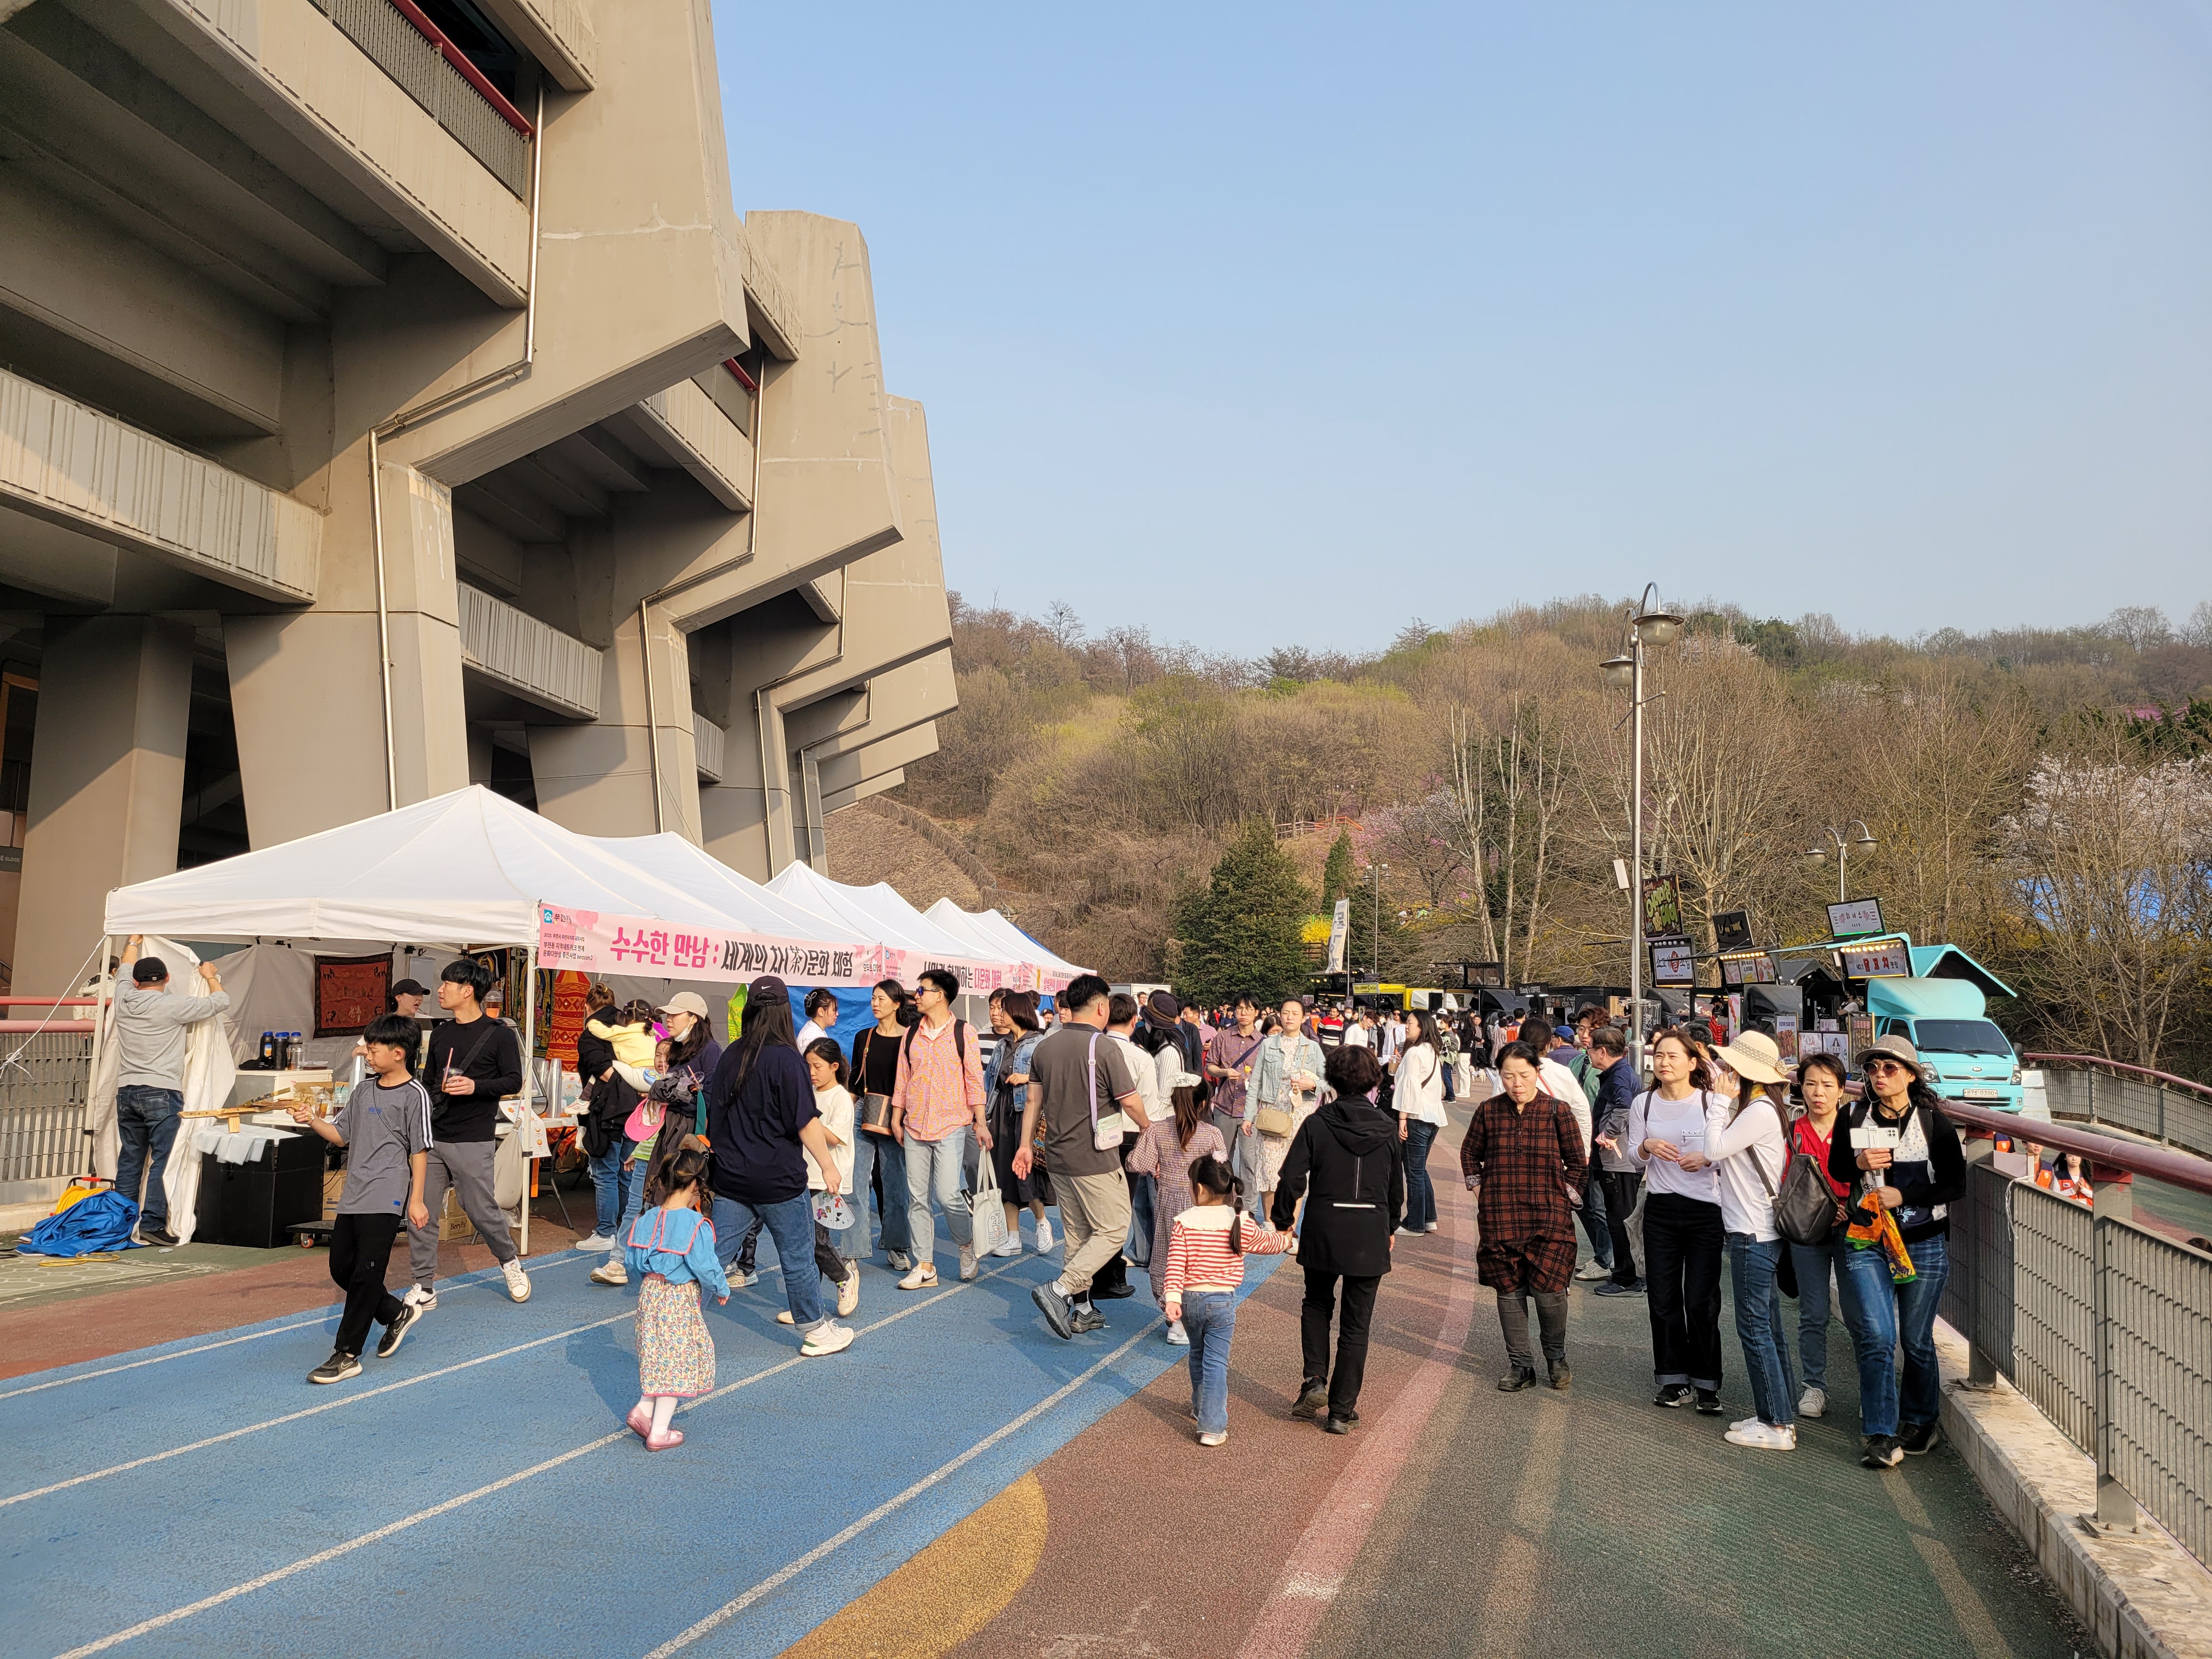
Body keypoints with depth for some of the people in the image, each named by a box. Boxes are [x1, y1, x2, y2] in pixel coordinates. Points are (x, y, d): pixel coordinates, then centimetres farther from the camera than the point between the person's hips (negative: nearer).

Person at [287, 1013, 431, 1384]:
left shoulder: (414, 1095, -7)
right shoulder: (363, 1091, 14)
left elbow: (420, 1151, -7)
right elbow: (340, 1135, 18)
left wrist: (416, 1200, -9)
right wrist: (313, 1121, -1)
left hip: (386, 1200, -8)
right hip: (353, 1197, 8)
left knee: (365, 1275, -7)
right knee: (341, 1268, 12)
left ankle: (346, 1355, 0)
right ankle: (396, 1314, 31)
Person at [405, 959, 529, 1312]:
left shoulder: (499, 1034, -4)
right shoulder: (440, 1034, 13)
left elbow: (514, 1081, -7)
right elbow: (427, 1082, 20)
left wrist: (476, 1086, -22)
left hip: (473, 1141, -5)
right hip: (432, 1137, 5)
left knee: (481, 1209, 1)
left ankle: (510, 1260, 28)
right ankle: (424, 1289, 9)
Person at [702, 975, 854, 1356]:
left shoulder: (730, 1056, 3)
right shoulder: (786, 1059, -16)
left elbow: (714, 1113, 14)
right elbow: (805, 1122, -17)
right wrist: (828, 1164, -9)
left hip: (730, 1177, 5)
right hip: (778, 1178, -5)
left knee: (714, 1254, 9)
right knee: (797, 1257, 9)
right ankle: (815, 1331, 22)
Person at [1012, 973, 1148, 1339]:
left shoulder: (1044, 1048, 5)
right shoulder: (1105, 1048, -15)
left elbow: (1033, 1101, 10)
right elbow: (1130, 1102, -11)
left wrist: (1026, 1144, 19)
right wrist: (1149, 1130, 8)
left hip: (1057, 1157, 7)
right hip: (1095, 1159, -7)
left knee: (1077, 1234, 16)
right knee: (1112, 1230, 2)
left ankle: (1081, 1310, 20)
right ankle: (1058, 1291, -11)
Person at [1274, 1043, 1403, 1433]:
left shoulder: (1317, 1122, -7)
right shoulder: (1387, 1128, 0)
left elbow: (1293, 1176, -10)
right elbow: (1397, 1187, 10)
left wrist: (1283, 1220, 5)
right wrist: (1390, 1227, 25)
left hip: (1323, 1230, -1)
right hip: (1370, 1235, 1)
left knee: (1317, 1304, 23)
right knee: (1356, 1324, 9)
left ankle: (1315, 1379, 5)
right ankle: (1341, 1411, 11)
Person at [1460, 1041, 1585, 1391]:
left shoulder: (1557, 1110, -3)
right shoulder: (1489, 1111, 2)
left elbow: (1578, 1162, 8)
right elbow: (1469, 1153, 18)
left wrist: (1563, 1195, 1)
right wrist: (1479, 1189, 8)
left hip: (1548, 1218, -2)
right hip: (1500, 1218, 2)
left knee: (1549, 1291, -5)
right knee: (1509, 1291, 6)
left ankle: (1556, 1357, 21)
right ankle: (1520, 1366, 19)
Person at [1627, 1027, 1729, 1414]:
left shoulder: (1712, 1103, -4)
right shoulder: (1644, 1104, 6)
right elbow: (1634, 1157, 10)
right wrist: (1648, 1146, -12)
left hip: (1706, 1211, -3)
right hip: (1660, 1211, 3)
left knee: (1701, 1302, -3)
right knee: (1663, 1298, 6)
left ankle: (1707, 1384, 10)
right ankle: (1675, 1379, 19)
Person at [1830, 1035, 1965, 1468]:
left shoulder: (1933, 1122, -5)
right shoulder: (1852, 1118, 1)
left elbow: (1955, 1184, -4)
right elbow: (1836, 1168, 13)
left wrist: (1904, 1196, -15)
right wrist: (1860, 1164, -9)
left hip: (1924, 1244, -1)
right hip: (1867, 1242, 1)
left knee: (1916, 1340, 9)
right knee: (1876, 1336, -9)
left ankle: (1919, 1421, 31)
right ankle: (1881, 1436, -3)